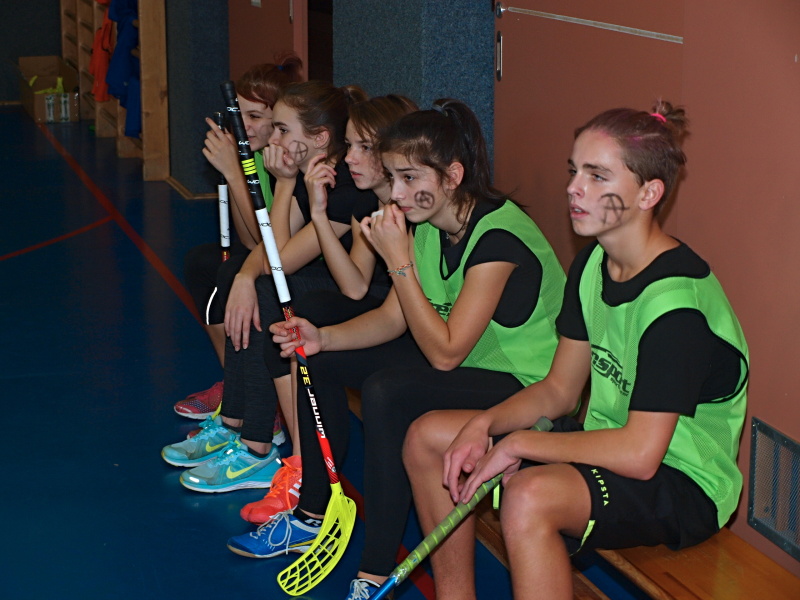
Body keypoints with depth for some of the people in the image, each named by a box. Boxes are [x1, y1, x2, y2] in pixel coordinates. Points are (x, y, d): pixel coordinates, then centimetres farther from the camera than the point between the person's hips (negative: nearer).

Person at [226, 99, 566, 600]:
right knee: (321, 362, 9)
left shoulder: (498, 236, -27)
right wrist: (323, 337, -13)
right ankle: (312, 516, 22)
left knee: (387, 392, -33)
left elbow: (445, 353, -29)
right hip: (464, 362, 10)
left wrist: (399, 261, -29)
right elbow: (392, 318, 4)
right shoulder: (427, 224, -1)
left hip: (525, 386, -10)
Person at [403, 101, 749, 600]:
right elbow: (559, 390, 8)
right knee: (428, 437, 5)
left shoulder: (677, 300, -25)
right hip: (607, 447, 9)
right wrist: (484, 424, -9)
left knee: (531, 498, -37)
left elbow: (639, 454, -29)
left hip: (684, 488, -9)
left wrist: (519, 444, -21)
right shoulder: (592, 265, 3)